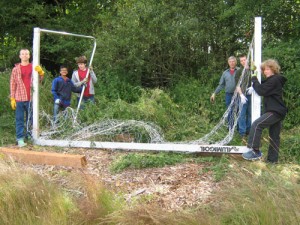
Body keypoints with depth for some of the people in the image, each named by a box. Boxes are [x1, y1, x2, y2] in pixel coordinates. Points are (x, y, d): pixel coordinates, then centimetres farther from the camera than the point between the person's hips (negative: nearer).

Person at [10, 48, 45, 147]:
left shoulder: (34, 67, 6)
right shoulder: (16, 69, 2)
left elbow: (40, 80, 0)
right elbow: (12, 84, 4)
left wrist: (41, 72, -21)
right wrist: (12, 98, -1)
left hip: (31, 98, 2)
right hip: (19, 98, -1)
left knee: (30, 118, 10)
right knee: (19, 119, 0)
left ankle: (29, 134, 22)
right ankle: (20, 139, 2)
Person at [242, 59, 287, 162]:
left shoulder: (274, 80, -12)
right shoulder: (275, 80, 20)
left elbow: (262, 91, -17)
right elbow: (264, 89, 17)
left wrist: (254, 79, -6)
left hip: (275, 111, -10)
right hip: (278, 112, 10)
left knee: (256, 125, -19)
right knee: (274, 136, 11)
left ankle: (255, 151, -20)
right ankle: (273, 159, 17)